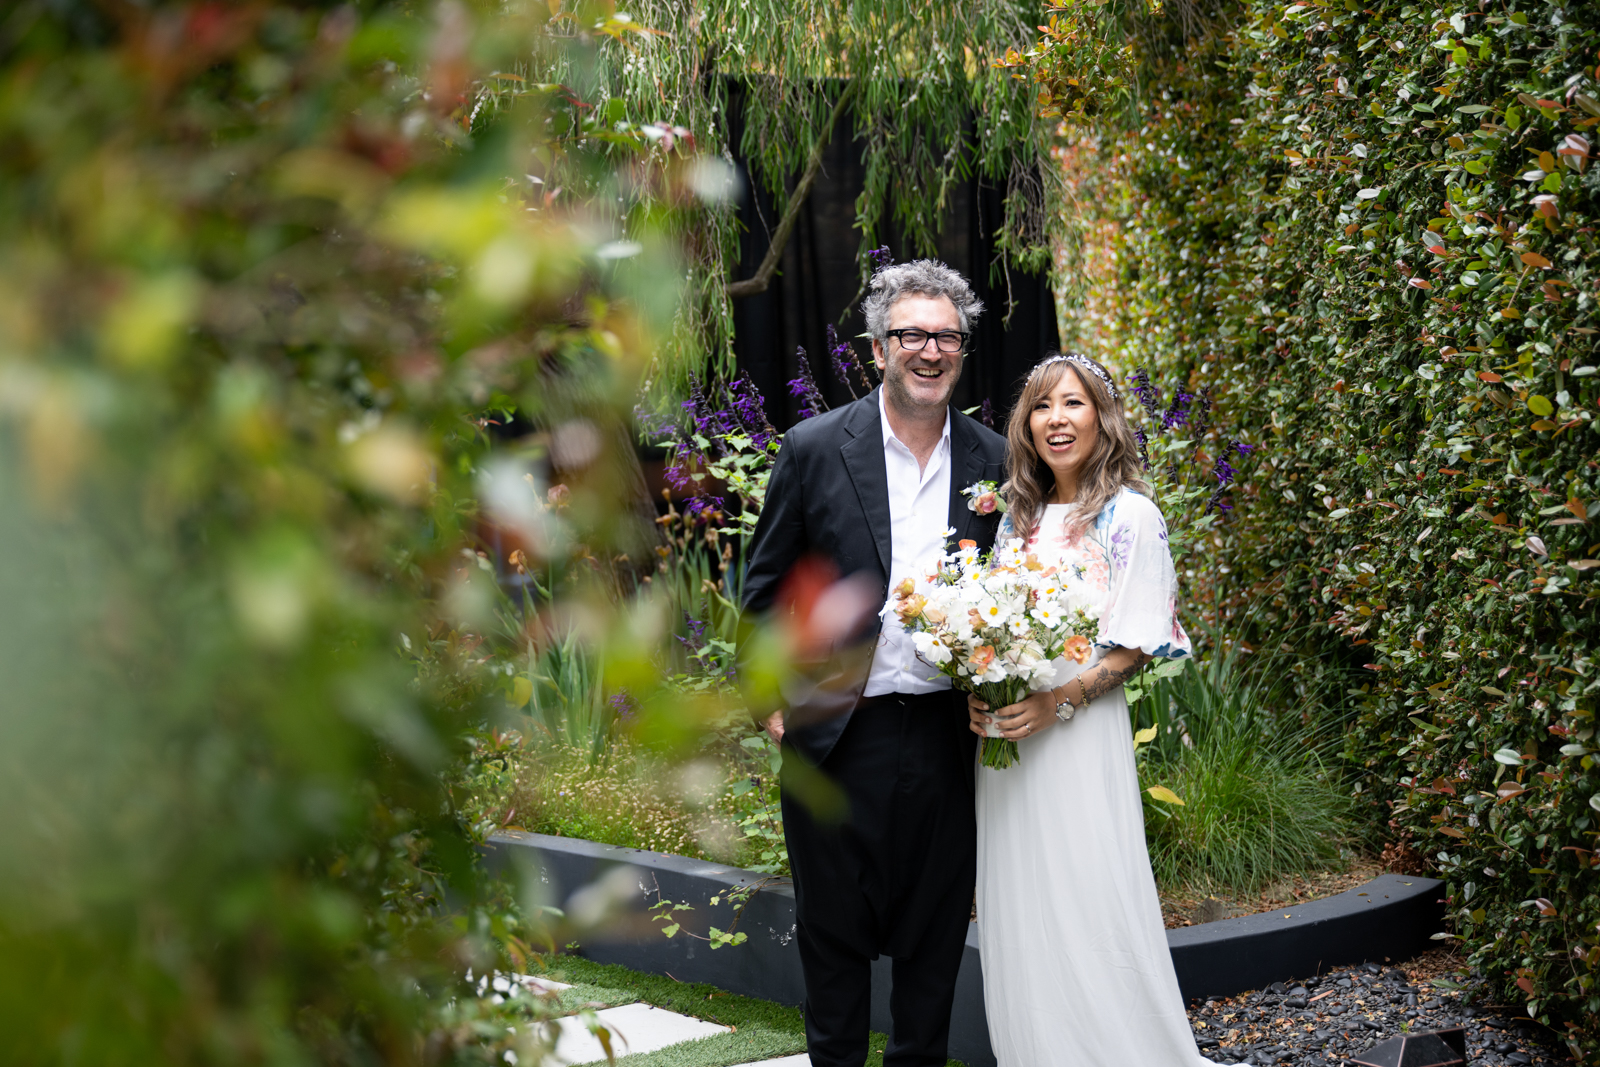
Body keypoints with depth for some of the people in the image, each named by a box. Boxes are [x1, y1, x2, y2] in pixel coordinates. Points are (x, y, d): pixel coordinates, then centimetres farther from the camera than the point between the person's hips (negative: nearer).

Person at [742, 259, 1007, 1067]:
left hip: (947, 735, 2)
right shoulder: (815, 449, -4)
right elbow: (768, 585, 2)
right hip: (837, 733, -2)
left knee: (935, 932, 11)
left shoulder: (993, 461, 3)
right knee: (833, 930, 8)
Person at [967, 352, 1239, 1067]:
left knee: (1087, 903, -5)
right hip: (1004, 733, 6)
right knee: (1019, 911, 9)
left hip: (1080, 736, -6)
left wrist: (1057, 703, -20)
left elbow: (1135, 646, -9)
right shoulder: (1019, 517, 13)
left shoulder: (1130, 516, -6)